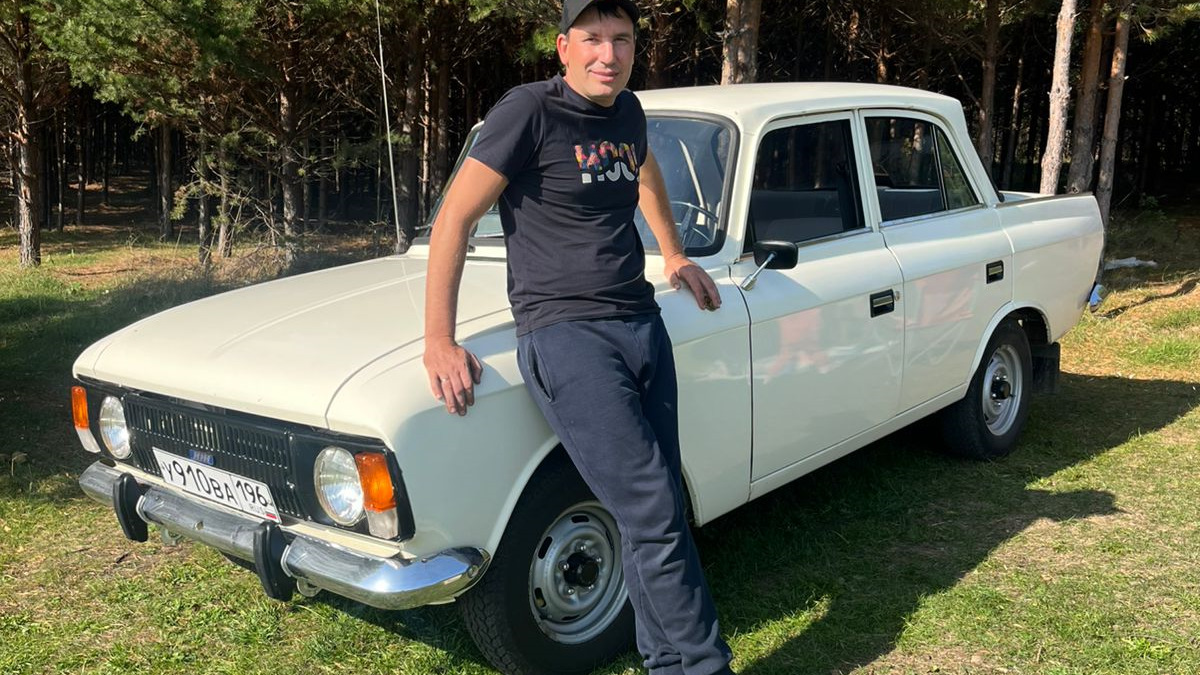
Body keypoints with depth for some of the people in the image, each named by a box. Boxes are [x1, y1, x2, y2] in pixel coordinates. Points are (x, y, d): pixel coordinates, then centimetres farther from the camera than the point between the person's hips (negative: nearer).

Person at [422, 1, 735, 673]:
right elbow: (454, 220, -8)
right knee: (652, 516, -13)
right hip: (567, 335, -7)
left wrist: (676, 256, 40)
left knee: (659, 510, 7)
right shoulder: (530, 112, -9)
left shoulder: (627, 111, 12)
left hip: (644, 324, 7)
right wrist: (440, 342, -10)